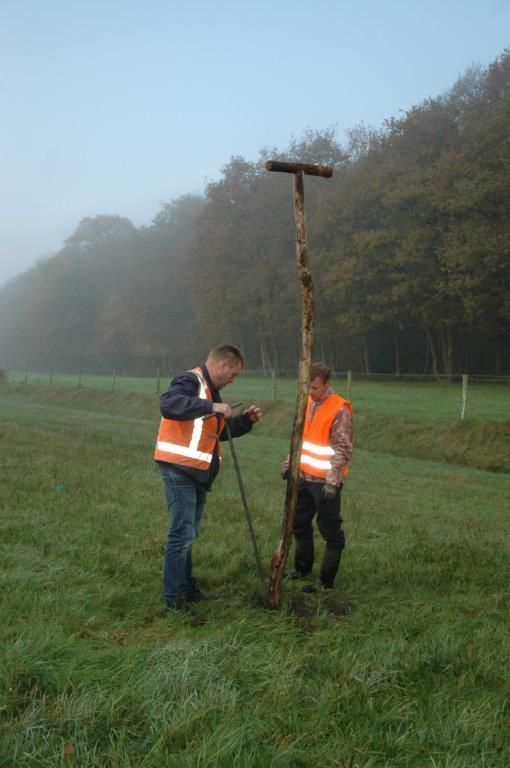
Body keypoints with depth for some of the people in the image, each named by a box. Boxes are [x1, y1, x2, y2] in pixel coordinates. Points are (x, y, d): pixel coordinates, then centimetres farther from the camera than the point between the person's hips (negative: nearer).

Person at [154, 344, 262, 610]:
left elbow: (220, 431, 28)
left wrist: (246, 420, 14)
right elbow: (168, 404, -34)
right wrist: (211, 407, -34)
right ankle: (175, 597, -1)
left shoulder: (210, 390, 18)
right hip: (180, 470, -10)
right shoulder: (190, 381, -13)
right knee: (182, 533, -8)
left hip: (198, 472, 10)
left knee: (189, 533, 17)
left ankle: (186, 587, 28)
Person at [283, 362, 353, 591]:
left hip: (325, 480, -8)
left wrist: (332, 481, -21)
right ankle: (302, 568, 36)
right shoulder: (308, 403, 9)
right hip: (305, 476, 8)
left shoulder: (340, 410, -15)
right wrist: (289, 463, 17)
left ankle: (326, 581, 9)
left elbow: (343, 450, -17)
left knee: (330, 531, 1)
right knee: (299, 523, 18)